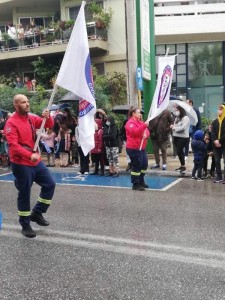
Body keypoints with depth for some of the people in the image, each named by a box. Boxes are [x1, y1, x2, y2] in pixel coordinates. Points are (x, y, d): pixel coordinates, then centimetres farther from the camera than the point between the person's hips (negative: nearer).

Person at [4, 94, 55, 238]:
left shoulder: (32, 118, 6)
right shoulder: (11, 123, -14)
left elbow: (49, 125, 6)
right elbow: (13, 145, -22)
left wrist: (47, 117, -17)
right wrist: (30, 155, -33)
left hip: (36, 161, 7)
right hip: (21, 164, -7)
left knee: (50, 184, 9)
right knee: (24, 194, 2)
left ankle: (37, 213, 23)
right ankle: (25, 225, 19)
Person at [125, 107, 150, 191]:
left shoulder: (140, 122, 19)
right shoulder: (130, 123, -10)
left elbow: (147, 132, 15)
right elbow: (135, 132, -27)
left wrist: (146, 135, -9)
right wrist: (144, 125, -31)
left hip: (141, 148, 10)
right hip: (133, 148, -10)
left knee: (144, 165, 14)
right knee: (136, 166, -7)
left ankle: (141, 181, 27)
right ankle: (135, 184, 0)